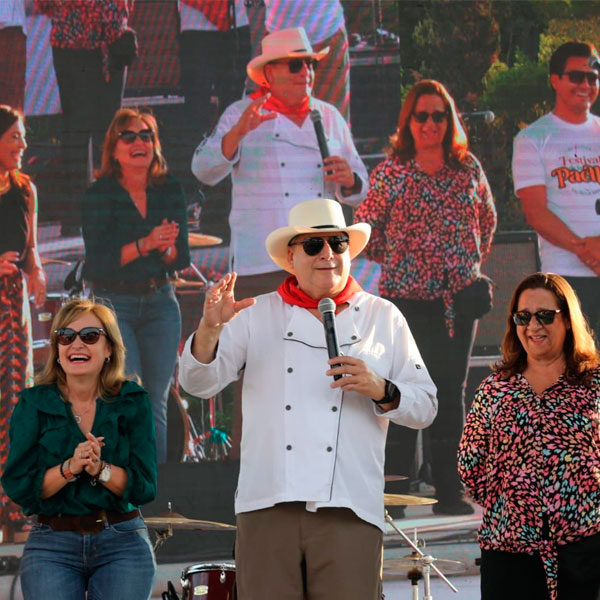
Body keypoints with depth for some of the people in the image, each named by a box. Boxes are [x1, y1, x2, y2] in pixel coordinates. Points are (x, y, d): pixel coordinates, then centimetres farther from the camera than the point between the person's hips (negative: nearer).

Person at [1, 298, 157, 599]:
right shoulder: (33, 404, 2)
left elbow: (145, 487, -3)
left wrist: (101, 469, -20)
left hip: (123, 543, 1)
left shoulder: (133, 402, 3)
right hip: (51, 546, -1)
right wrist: (69, 468, -20)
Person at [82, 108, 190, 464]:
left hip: (161, 304, 4)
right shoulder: (100, 195, -7)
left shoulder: (170, 190, 4)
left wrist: (167, 248, -18)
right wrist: (145, 244, -25)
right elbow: (98, 261, -14)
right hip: (114, 304, -4)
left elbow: (182, 259, 5)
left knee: (157, 402, 4)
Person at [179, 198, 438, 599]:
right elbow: (199, 383, 8)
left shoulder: (383, 318, 14)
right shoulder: (258, 315, 14)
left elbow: (424, 407, 12)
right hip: (268, 505, 0)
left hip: (349, 509, 0)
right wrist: (210, 328, -11)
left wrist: (381, 391, -8)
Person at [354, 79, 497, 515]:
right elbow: (366, 225, 3)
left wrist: (473, 262, 15)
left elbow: (488, 218, 20)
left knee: (451, 390, 5)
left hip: (459, 296, 3)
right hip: (405, 295, -3)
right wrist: (394, 261, 2)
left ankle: (449, 491, 10)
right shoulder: (391, 171, 0)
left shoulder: (468, 168, 7)